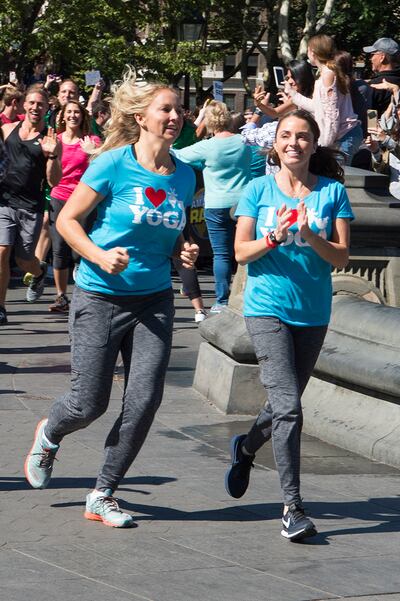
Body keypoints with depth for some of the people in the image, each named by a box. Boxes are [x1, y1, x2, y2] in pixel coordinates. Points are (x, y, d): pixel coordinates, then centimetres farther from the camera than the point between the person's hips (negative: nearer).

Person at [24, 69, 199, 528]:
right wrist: (100, 256, -20)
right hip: (100, 299, -4)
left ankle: (102, 496, 11)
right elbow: (67, 220, -7)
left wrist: (185, 250, -1)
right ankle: (49, 435, 38)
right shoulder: (114, 164, -12)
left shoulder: (184, 175, 4)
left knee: (144, 401, -5)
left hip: (154, 300, 4)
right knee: (90, 404, 1)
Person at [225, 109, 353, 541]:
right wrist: (275, 237, -19)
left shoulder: (332, 192, 2)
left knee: (285, 404, 17)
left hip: (313, 313, 3)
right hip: (267, 309, -3)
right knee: (288, 407, -16)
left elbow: (341, 258, -2)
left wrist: (310, 238, -20)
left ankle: (245, 448, 48)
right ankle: (292, 507, -14)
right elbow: (241, 252, -1)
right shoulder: (259, 189, 0)